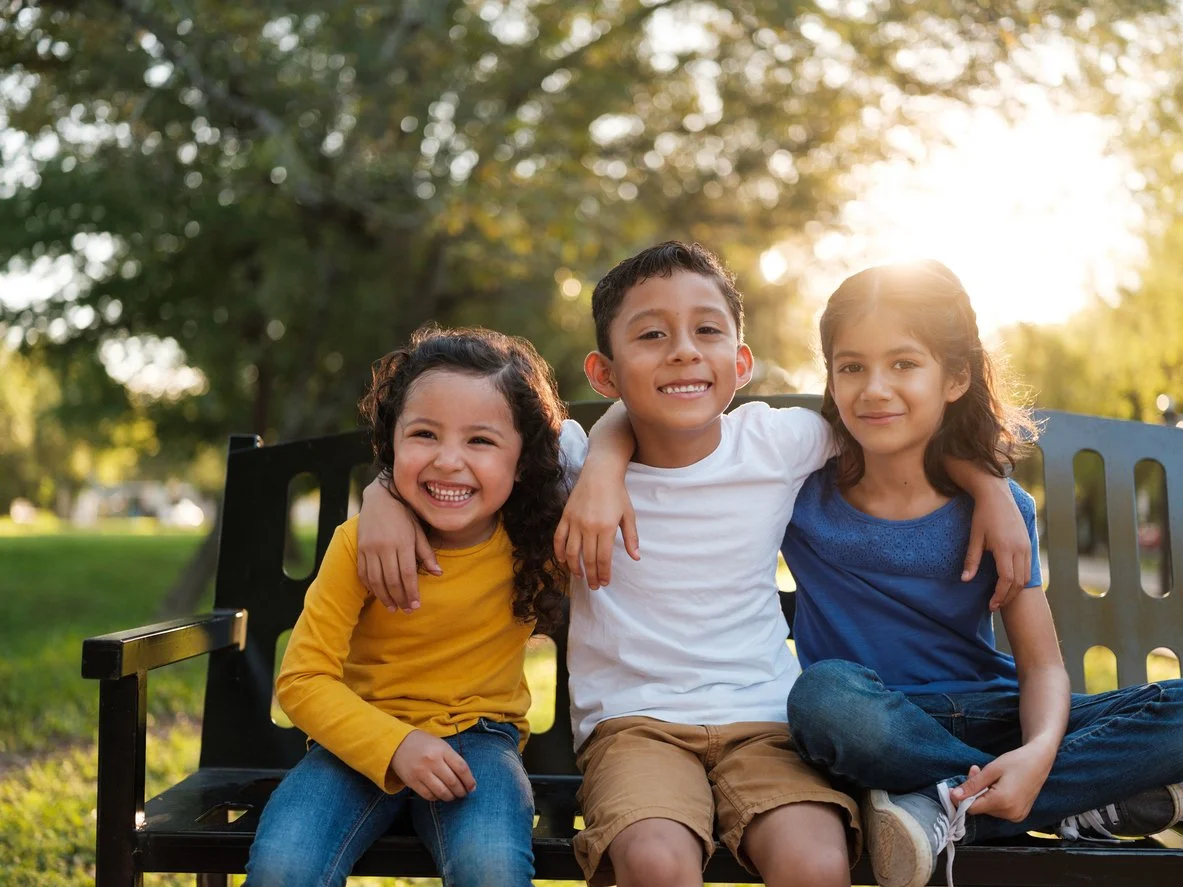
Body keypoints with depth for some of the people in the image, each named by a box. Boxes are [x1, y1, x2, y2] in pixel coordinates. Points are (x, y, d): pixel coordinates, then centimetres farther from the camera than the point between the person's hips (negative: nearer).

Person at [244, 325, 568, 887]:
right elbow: (302, 679, -11)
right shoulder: (361, 542, -13)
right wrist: (394, 745, -24)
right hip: (365, 736, 0)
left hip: (480, 738, 0)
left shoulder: (544, 539, -10)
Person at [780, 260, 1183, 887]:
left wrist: (1039, 749, -27)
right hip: (877, 729, -2)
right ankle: (1077, 807, -23)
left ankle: (951, 809, -26)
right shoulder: (801, 488, -4)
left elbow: (1041, 662, -6)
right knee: (827, 690, -38)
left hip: (985, 717, 2)